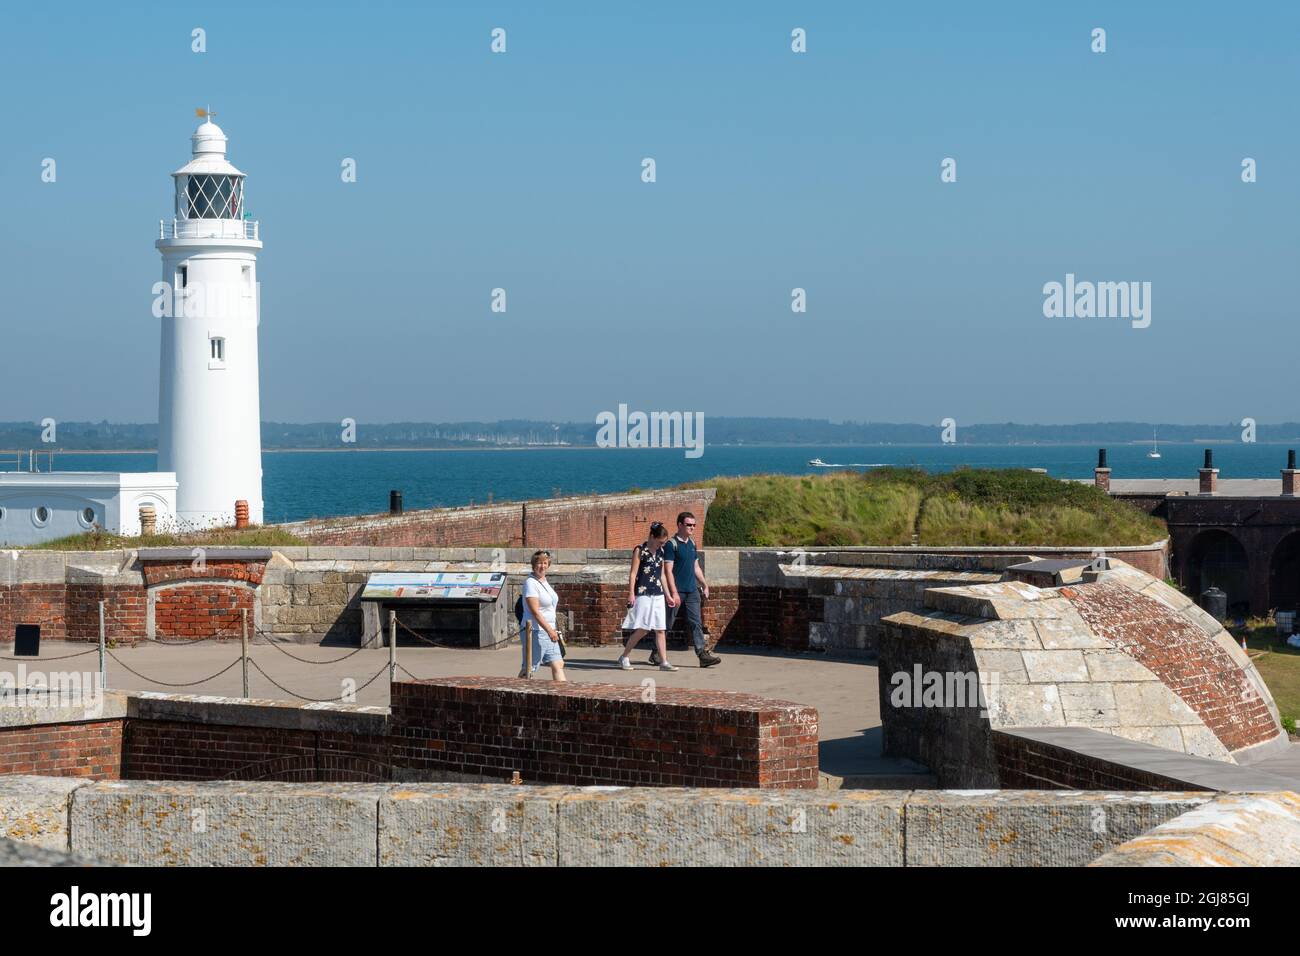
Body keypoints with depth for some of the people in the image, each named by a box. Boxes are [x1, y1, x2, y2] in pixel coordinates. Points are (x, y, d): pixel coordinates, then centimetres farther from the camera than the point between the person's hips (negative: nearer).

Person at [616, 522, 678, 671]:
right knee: (642, 629, -8)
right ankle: (624, 657, 7)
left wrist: (667, 594, 20)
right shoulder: (640, 551, -6)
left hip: (658, 595, 6)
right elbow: (633, 574, -8)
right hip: (643, 594, -6)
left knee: (660, 629, 3)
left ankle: (664, 662, 3)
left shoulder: (660, 552, 12)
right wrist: (631, 594, -14)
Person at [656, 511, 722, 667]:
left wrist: (704, 584, 16)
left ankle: (703, 654, -6)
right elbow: (668, 570, -14)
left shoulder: (691, 543, 13)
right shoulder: (671, 544, -10)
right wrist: (674, 593, -19)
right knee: (668, 623, 1)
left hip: (692, 590, 7)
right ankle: (656, 654, 12)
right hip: (677, 591, -7)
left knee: (696, 623, 0)